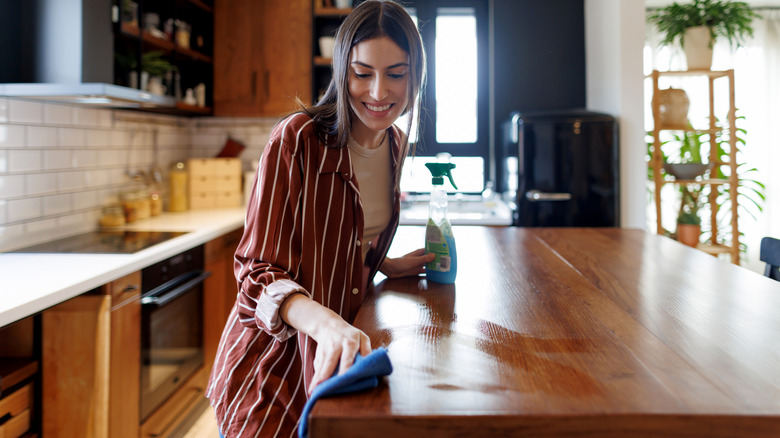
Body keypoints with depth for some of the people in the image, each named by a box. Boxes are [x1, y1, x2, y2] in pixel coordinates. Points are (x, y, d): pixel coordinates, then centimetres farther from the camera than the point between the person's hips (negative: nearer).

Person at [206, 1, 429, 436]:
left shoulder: (397, 146, 2)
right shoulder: (297, 140, -20)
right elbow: (259, 271, -24)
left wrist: (387, 265, 1)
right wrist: (321, 321, -41)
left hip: (338, 359, 6)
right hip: (272, 368, -6)